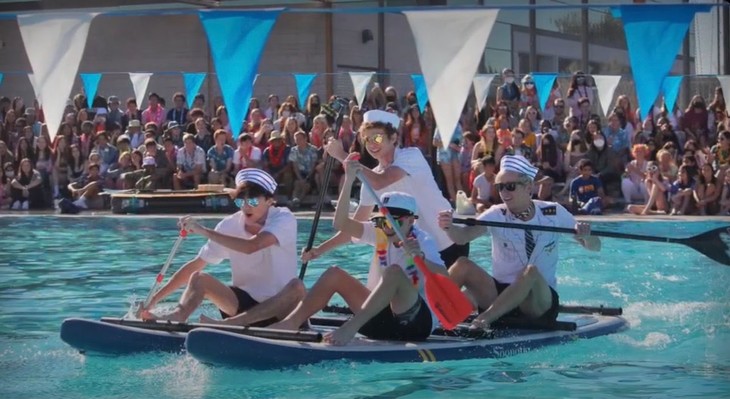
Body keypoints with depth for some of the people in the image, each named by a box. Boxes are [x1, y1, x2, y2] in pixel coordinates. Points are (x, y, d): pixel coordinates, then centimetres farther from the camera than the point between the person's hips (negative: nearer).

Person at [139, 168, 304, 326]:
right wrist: (155, 299, -10)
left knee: (296, 287, -34)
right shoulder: (230, 225, -2)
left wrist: (204, 231, -29)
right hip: (244, 302, 4)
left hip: (279, 307, -4)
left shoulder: (284, 219, -13)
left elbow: (252, 246, -33)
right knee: (198, 278, -14)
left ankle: (229, 323, -43)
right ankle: (178, 315, -44)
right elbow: (194, 266, -2)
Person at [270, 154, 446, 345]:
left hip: (418, 322, -6)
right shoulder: (379, 234, 5)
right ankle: (291, 322, -19)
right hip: (383, 317, 7)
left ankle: (350, 328, -40)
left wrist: (420, 258, -45)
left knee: (394, 272, -32)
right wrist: (348, 182, -20)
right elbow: (341, 223, -10)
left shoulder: (423, 242, -11)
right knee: (334, 274, -3)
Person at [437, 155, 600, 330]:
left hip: (541, 300, -1)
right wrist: (449, 227, -44)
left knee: (531, 271, -34)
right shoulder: (496, 215, -3)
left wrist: (585, 236, -24)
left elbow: (595, 247, 0)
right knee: (463, 265, -22)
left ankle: (484, 320, -43)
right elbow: (462, 237, -21)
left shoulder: (554, 213, -2)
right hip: (500, 294, 1)